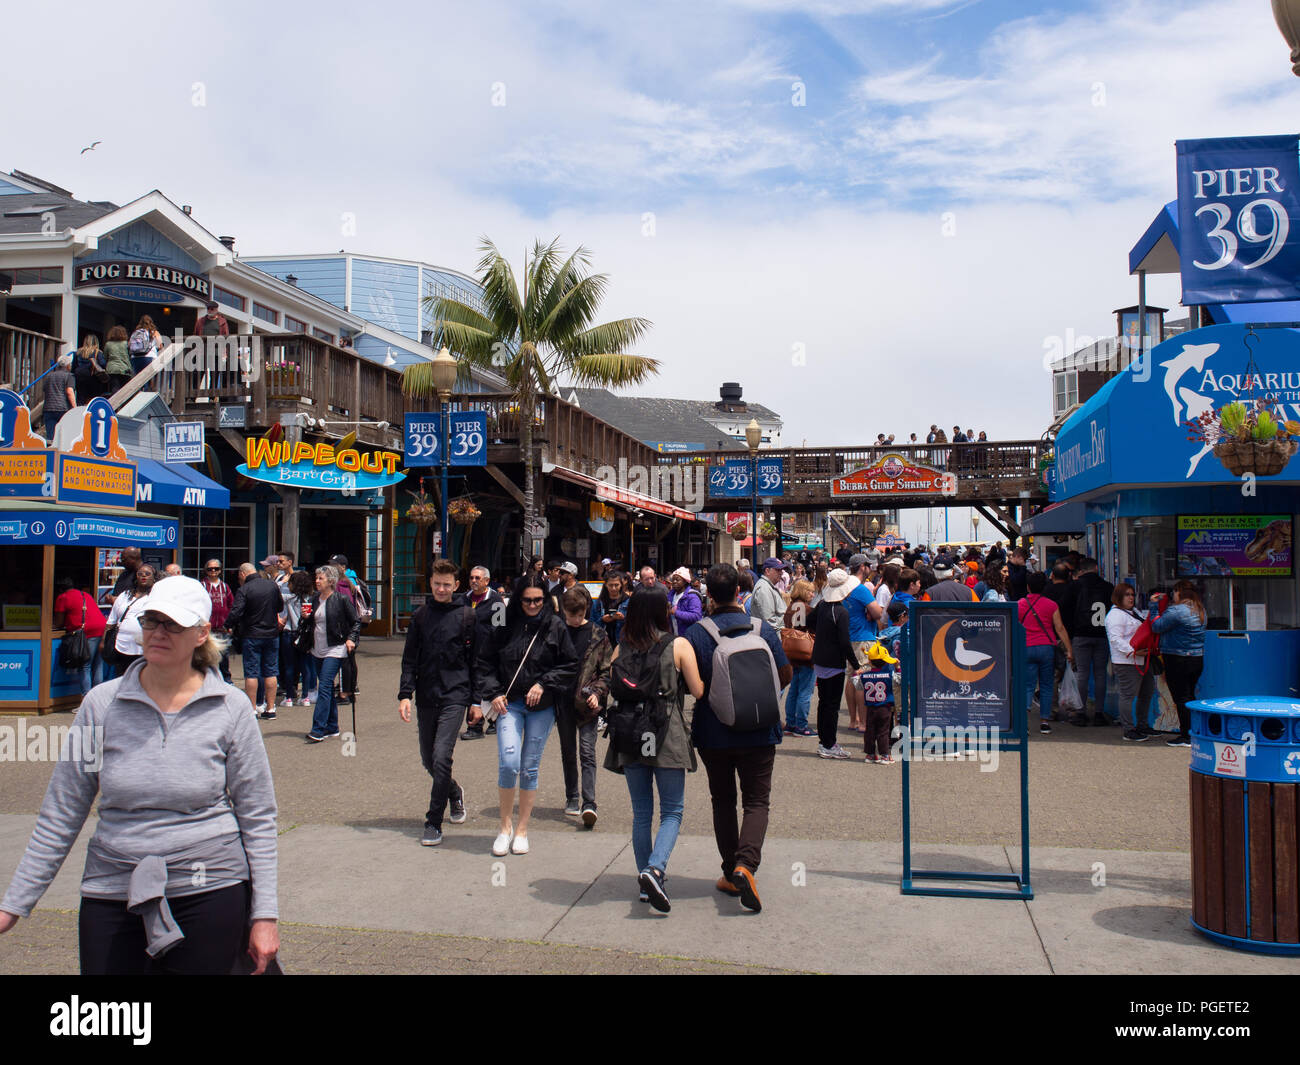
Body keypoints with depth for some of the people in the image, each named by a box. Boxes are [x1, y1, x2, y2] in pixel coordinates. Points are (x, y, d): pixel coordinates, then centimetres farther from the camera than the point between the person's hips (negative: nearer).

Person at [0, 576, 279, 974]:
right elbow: (61, 815, 6)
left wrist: (265, 915, -3)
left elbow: (258, 818, 0)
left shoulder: (229, 709, -4)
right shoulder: (102, 703, 0)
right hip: (111, 894, 2)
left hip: (210, 894, -2)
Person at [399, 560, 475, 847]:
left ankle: (434, 823, -4)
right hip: (426, 697, 4)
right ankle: (455, 793, 40)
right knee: (428, 759, 11)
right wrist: (405, 694, -2)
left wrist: (476, 700, 0)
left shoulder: (467, 615, 0)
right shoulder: (421, 615, 8)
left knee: (441, 756, -14)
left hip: (455, 696, -4)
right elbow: (410, 659, 9)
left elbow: (476, 660, 3)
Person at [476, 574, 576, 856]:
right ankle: (505, 826, 7)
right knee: (508, 763, -13)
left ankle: (522, 830, 19)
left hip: (541, 707, 0)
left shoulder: (555, 627, 0)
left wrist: (543, 684, -8)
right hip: (509, 703, 0)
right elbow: (486, 663, 10)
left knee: (530, 768, 5)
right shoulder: (505, 626, 2)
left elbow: (570, 665, 3)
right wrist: (494, 693, -3)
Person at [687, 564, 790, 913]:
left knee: (723, 802, 15)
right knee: (756, 801, 6)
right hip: (758, 734, 0)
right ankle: (746, 863, -15)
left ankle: (731, 874, 18)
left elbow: (689, 685, -9)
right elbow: (786, 676, 3)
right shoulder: (763, 629, -5)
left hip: (713, 734, 0)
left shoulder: (697, 634, -10)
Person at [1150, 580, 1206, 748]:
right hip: (1198, 658, 8)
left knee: (1181, 698, -2)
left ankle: (1186, 737, 0)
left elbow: (1157, 627, -14)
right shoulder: (1200, 610, 9)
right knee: (1190, 696, 16)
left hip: (1178, 660, -8)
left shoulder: (1176, 611, -18)